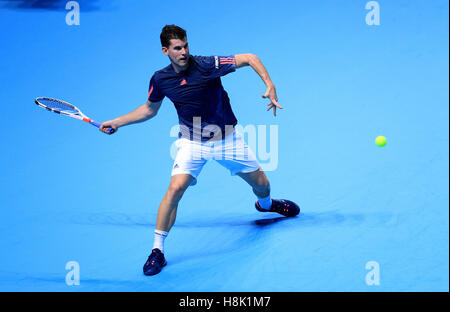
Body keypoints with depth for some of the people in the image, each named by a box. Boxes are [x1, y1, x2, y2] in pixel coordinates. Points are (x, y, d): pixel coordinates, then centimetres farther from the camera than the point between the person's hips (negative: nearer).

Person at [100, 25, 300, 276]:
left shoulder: (206, 65, -21)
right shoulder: (161, 80, -9)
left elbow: (250, 58, -17)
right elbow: (149, 109, 11)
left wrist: (270, 86, -29)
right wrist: (117, 122, 7)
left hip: (227, 139, 0)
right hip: (192, 142, 1)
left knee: (261, 184, 9)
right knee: (175, 188, -21)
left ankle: (265, 204, 50)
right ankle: (158, 251, -8)